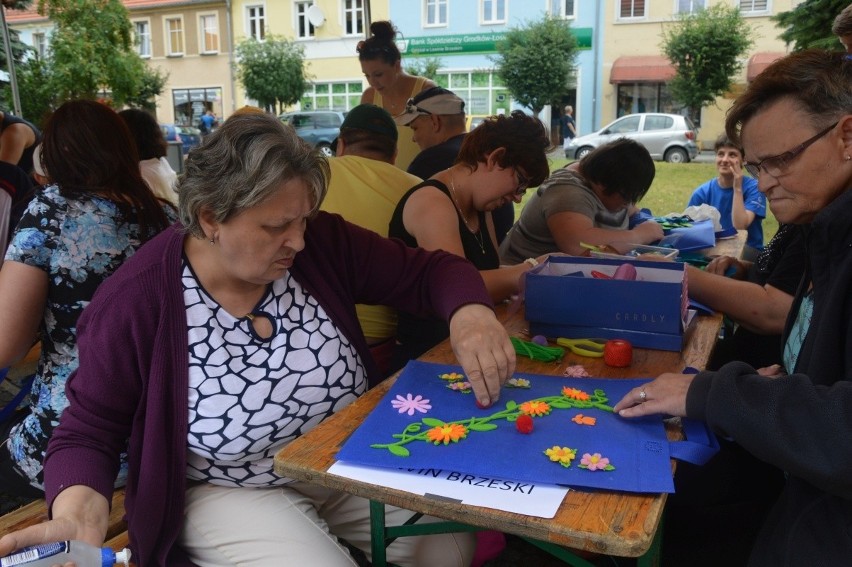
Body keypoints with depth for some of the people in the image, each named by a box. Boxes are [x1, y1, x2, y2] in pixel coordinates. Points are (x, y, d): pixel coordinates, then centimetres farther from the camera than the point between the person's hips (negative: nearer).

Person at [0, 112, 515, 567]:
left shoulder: (323, 243, -12)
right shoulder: (134, 303, -19)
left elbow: (429, 271, -6)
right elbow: (89, 432, -10)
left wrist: (470, 314, -29)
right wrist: (80, 511, -32)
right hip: (231, 493, -2)